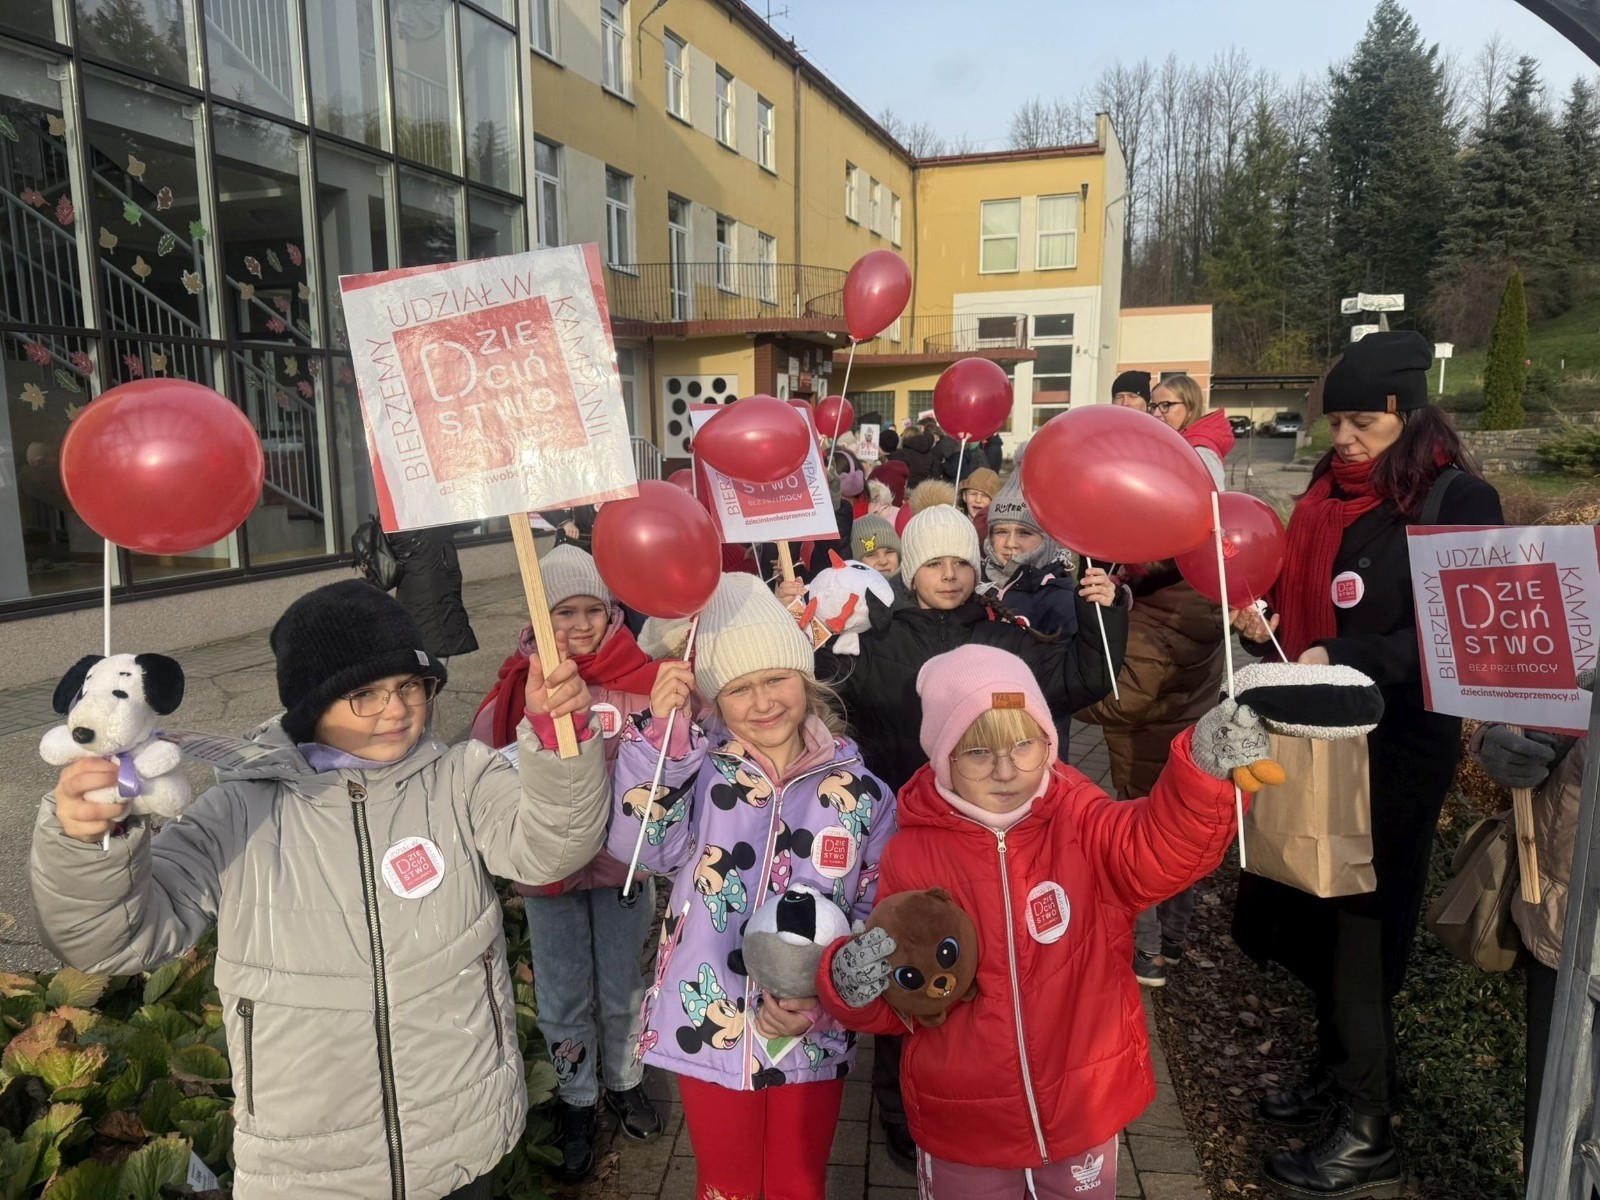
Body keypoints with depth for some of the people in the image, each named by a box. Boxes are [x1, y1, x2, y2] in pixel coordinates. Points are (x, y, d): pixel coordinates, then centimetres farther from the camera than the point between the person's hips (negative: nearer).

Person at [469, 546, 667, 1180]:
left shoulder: (642, 676, -11)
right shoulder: (522, 679, -8)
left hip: (622, 860, 0)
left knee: (623, 989, 19)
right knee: (563, 1001, 16)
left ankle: (624, 1083, 45)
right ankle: (576, 1105, 39)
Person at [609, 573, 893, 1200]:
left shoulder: (859, 791, -5)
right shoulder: (698, 768, -9)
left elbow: (877, 918, -1)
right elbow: (640, 846, -25)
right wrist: (661, 732, -33)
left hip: (813, 1038, 1)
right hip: (709, 1030, -1)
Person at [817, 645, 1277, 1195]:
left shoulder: (1081, 823, -12)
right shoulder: (912, 854, -12)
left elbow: (1161, 847, -32)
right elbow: (896, 1002, -4)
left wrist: (1204, 770, -51)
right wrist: (850, 984, -26)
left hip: (1085, 1107, 1)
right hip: (964, 1122, 0)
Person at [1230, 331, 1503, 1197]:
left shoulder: (1458, 499, -9)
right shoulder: (1327, 495, 9)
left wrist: (1342, 662, -26)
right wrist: (1265, 628, -5)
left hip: (1398, 746, -6)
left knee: (1359, 925, 3)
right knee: (1275, 913, 12)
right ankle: (1348, 1064, 36)